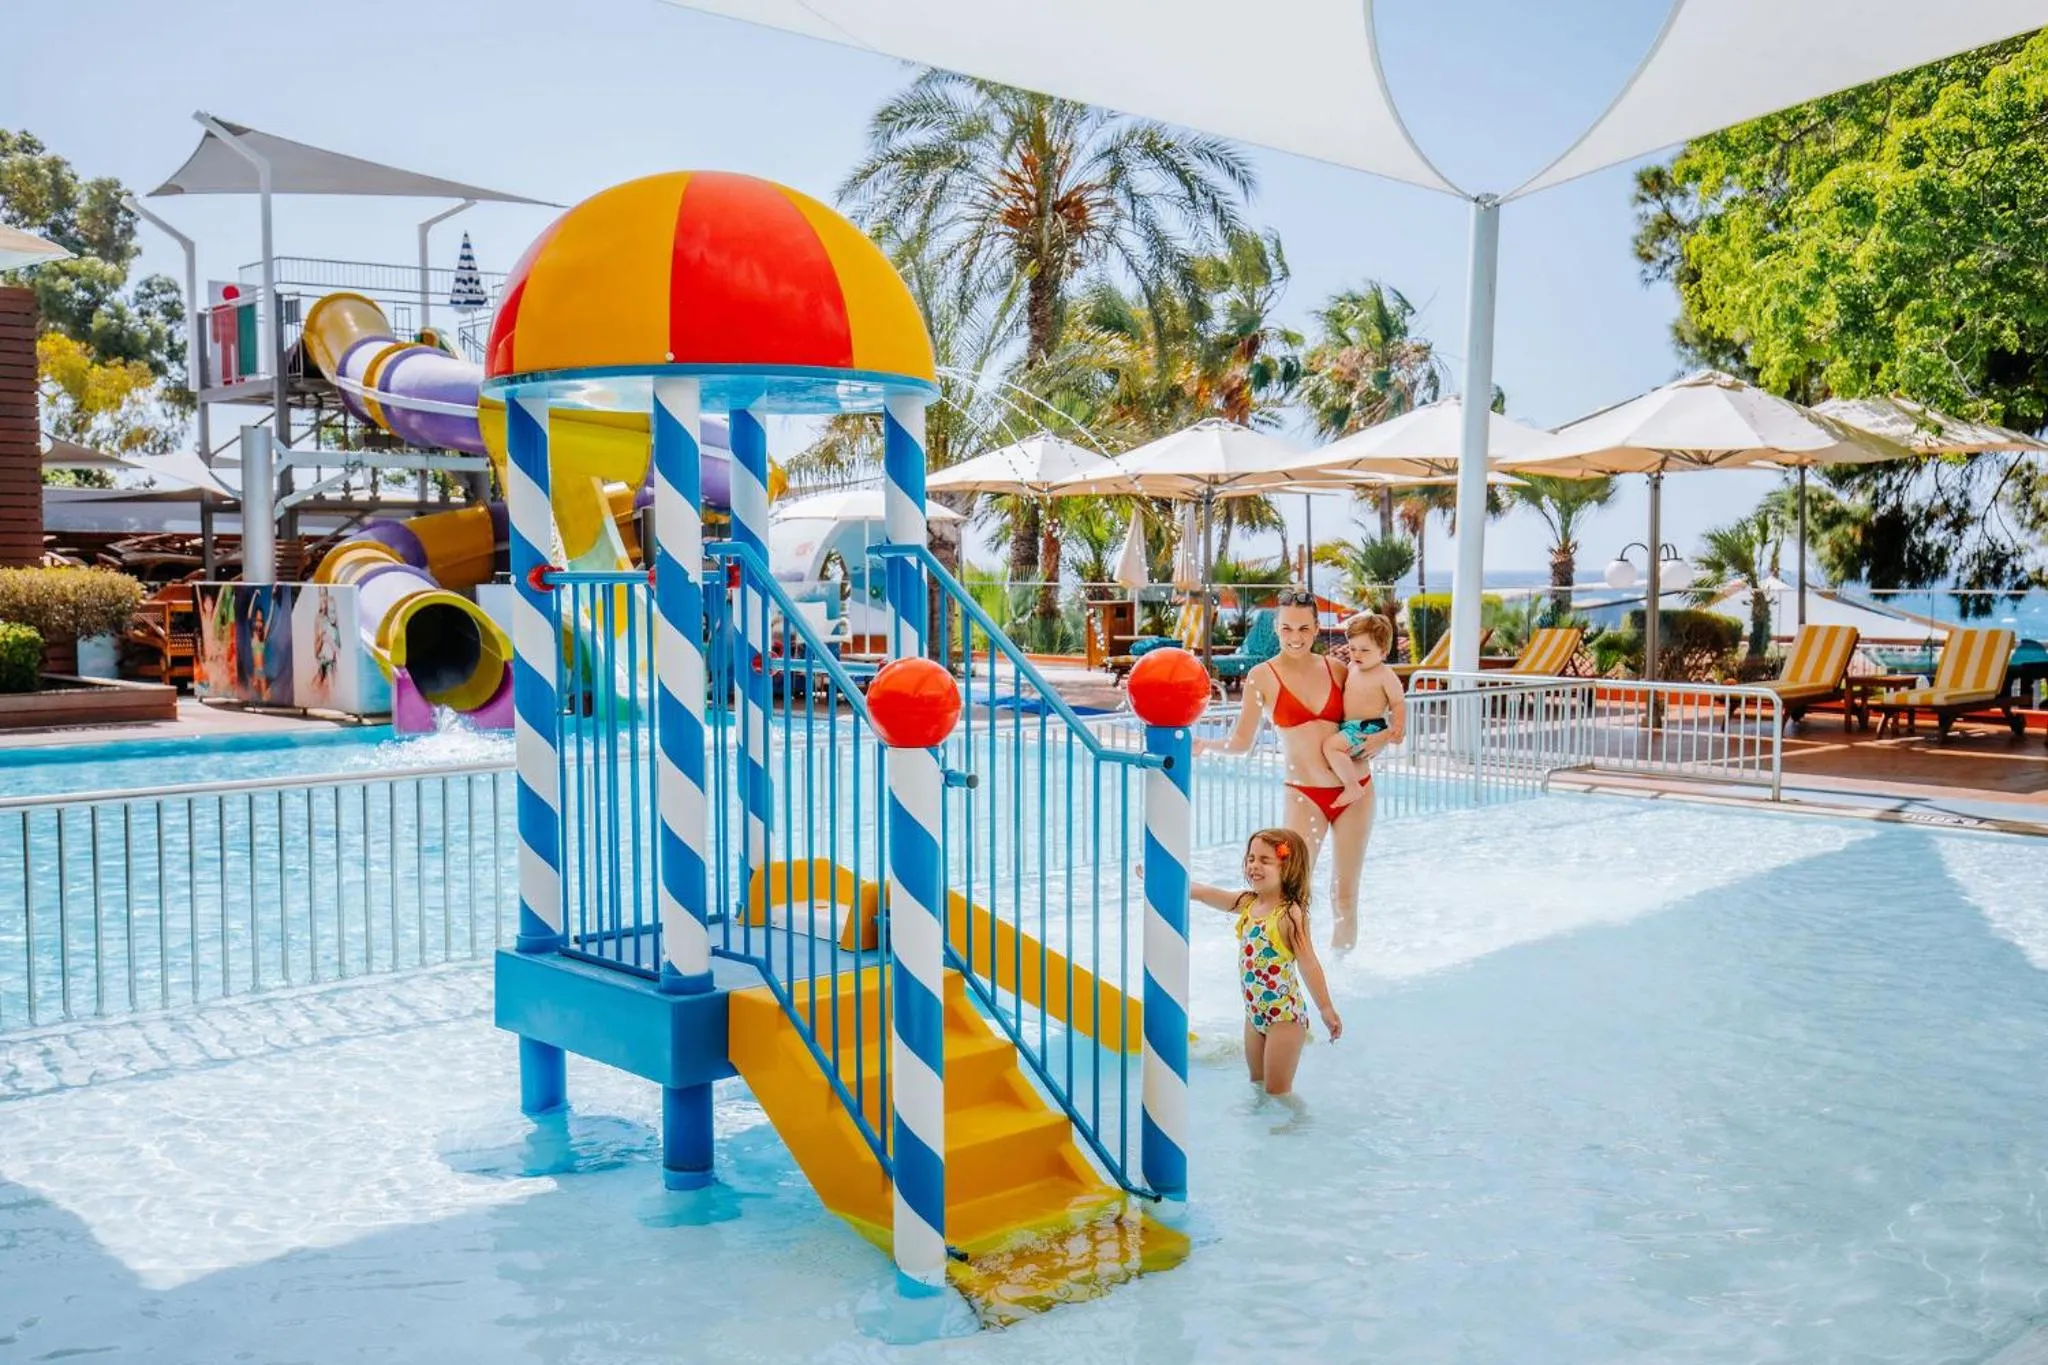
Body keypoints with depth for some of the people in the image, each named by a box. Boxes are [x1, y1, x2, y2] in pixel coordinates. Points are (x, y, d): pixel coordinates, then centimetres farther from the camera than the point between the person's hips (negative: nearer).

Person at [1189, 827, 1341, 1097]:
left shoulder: (1290, 913, -20)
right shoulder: (1248, 903, 1)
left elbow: (1308, 963, -21)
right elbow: (1202, 893, 6)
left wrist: (1326, 1009, -20)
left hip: (1284, 1015, -7)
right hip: (1255, 1013, 8)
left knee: (1277, 1092, 2)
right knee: (1257, 1084, 20)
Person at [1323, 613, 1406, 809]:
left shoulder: (1385, 675, -12)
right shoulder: (1352, 669, 10)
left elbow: (1399, 703, -10)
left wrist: (1398, 726, -26)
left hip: (1369, 729, -10)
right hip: (1349, 727, 10)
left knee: (1331, 745, -28)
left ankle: (1353, 786, -28)